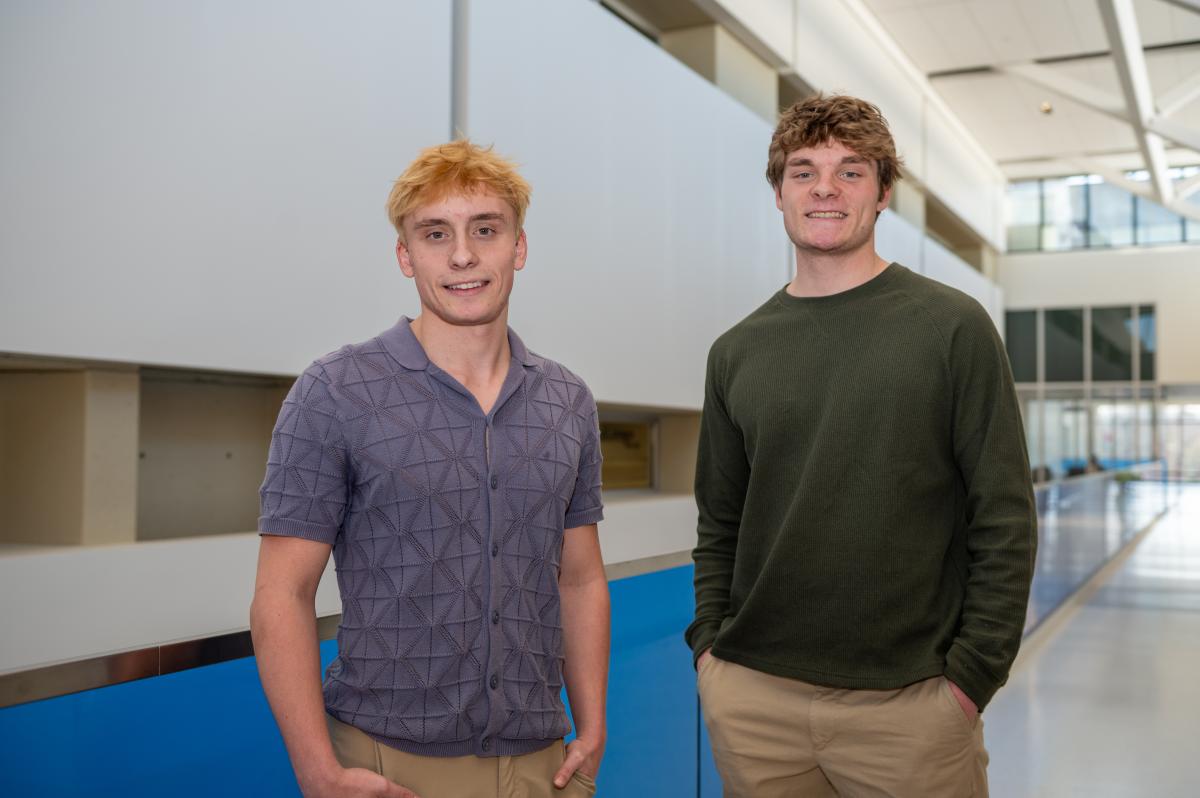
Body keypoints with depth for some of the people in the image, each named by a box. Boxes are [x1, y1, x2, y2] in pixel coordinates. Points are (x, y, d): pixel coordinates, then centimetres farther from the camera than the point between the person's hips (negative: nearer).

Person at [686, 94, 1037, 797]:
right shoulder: (736, 353, 7)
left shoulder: (954, 327, -2)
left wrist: (972, 673, -9)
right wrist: (709, 645, 3)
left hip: (910, 704, -2)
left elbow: (1005, 520, -4)